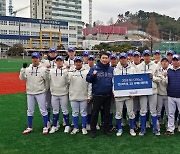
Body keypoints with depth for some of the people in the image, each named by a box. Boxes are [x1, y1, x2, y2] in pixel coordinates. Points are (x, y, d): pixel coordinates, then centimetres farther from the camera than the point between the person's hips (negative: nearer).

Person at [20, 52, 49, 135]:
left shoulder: (43, 69, -5)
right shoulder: (27, 69, 4)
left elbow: (46, 81, 1)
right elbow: (22, 78, -4)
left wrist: (45, 90, 5)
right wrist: (23, 68, -15)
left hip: (40, 93, -3)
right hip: (30, 93, 3)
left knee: (43, 110, 2)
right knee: (30, 111, 12)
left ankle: (45, 127, 15)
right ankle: (29, 127, 24)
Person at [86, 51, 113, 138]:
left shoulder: (111, 69, 5)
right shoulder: (94, 68, -5)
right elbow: (88, 79, -5)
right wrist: (93, 75, -25)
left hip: (108, 95, 3)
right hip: (97, 95, -3)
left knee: (107, 113, 14)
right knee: (95, 113, 7)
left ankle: (106, 129, 27)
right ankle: (93, 130, 19)